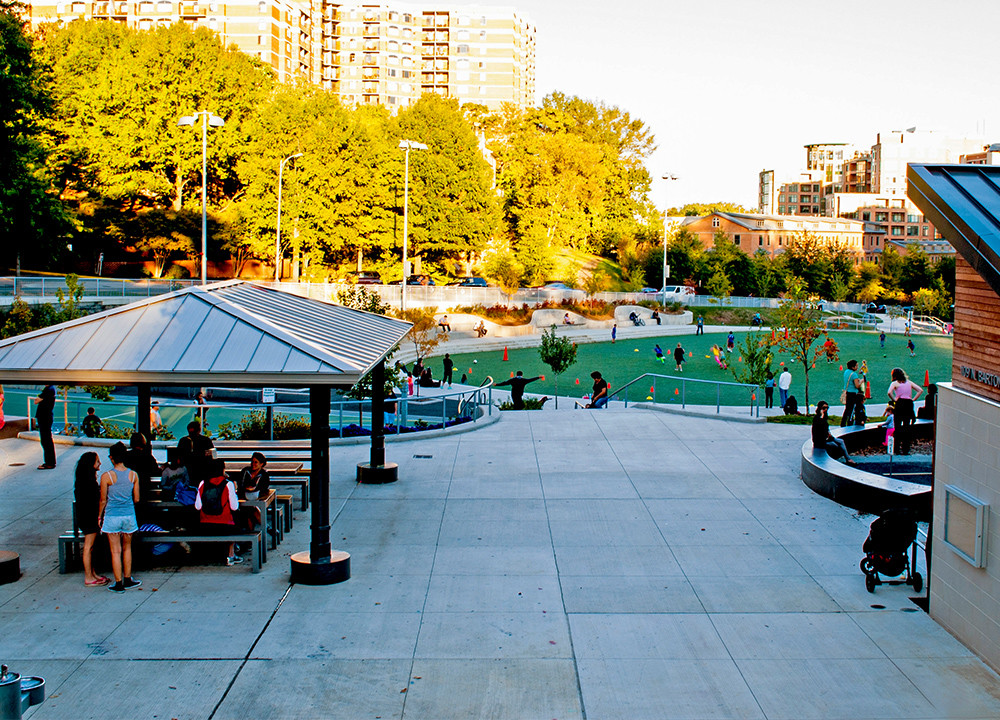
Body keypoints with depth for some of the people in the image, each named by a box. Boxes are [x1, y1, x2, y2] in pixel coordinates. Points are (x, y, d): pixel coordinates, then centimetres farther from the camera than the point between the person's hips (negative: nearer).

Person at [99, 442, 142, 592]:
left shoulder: (106, 476, -12)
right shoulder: (133, 475, -4)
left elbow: (103, 500, -6)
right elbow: (136, 499, 2)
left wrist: (99, 516, 8)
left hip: (112, 516, -3)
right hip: (129, 515, 3)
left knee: (115, 551, 5)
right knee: (127, 548, 18)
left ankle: (119, 584, 9)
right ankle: (127, 580, 24)